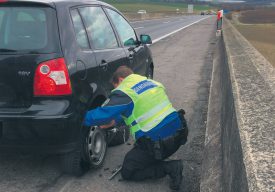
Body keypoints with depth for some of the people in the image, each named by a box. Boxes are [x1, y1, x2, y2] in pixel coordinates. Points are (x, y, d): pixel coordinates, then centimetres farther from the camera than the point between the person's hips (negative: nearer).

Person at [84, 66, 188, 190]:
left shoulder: (124, 92, -11)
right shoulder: (152, 82, 14)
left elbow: (102, 114, -18)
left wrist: (84, 119, 2)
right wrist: (114, 121, 25)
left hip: (157, 143, -9)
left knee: (127, 172, 12)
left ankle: (169, 167, -4)